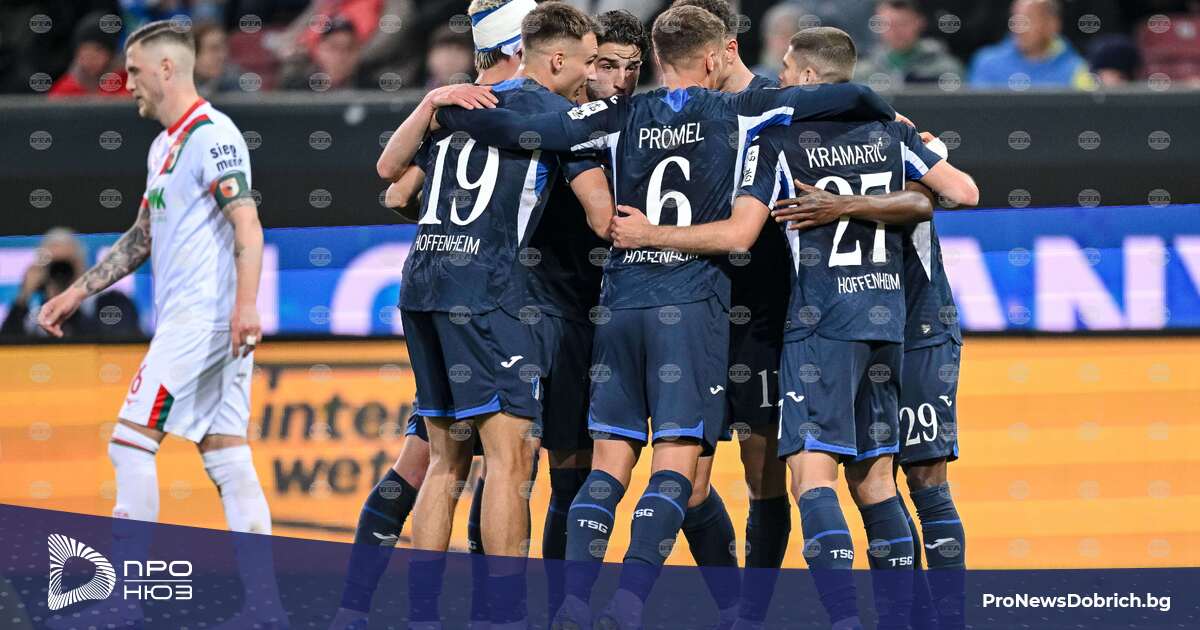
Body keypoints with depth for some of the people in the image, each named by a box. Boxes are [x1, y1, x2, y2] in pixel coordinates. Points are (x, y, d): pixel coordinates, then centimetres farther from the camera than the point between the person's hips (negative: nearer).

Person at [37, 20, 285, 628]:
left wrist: (245, 305, -30)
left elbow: (247, 224, -19)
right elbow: (143, 237, 29)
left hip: (205, 316, -10)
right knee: (227, 459, 4)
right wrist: (76, 293, 28)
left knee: (130, 441, -10)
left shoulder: (210, 134, -10)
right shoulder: (163, 145, 21)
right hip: (184, 319, 10)